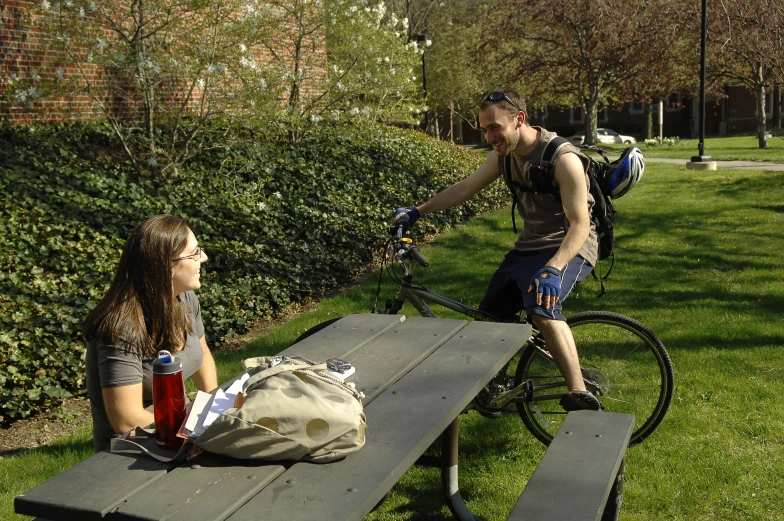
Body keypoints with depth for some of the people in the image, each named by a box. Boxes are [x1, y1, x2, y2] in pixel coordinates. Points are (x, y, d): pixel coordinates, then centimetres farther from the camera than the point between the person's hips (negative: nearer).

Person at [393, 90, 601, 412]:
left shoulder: (563, 159, -23)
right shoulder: (505, 155, 0)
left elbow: (580, 224, -25)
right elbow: (465, 188, 11)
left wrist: (552, 269, -39)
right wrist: (417, 212, 7)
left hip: (569, 247, -7)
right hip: (529, 246, 8)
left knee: (541, 307, -35)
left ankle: (580, 396, -31)